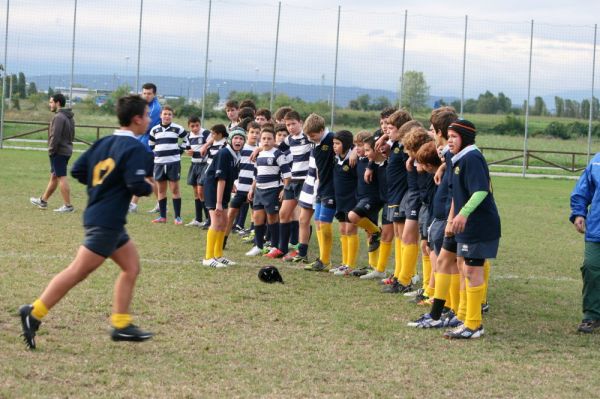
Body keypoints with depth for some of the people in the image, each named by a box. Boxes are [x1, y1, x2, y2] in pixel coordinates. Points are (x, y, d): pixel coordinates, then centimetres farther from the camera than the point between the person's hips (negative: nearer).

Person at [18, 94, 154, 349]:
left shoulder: (104, 143, 11)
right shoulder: (135, 148, -13)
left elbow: (77, 171, 10)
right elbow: (137, 185, -23)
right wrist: (149, 188, -2)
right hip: (106, 222, -9)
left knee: (132, 266, 13)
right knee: (78, 272, -7)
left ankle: (121, 325, 13)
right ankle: (34, 314, -6)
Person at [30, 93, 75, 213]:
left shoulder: (59, 117, -17)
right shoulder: (69, 117, 13)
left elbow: (55, 136, -22)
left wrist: (51, 150, -14)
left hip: (58, 152, -10)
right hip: (66, 150, 10)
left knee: (61, 177, -6)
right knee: (54, 176, 17)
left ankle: (68, 205, -5)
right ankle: (43, 201, 28)